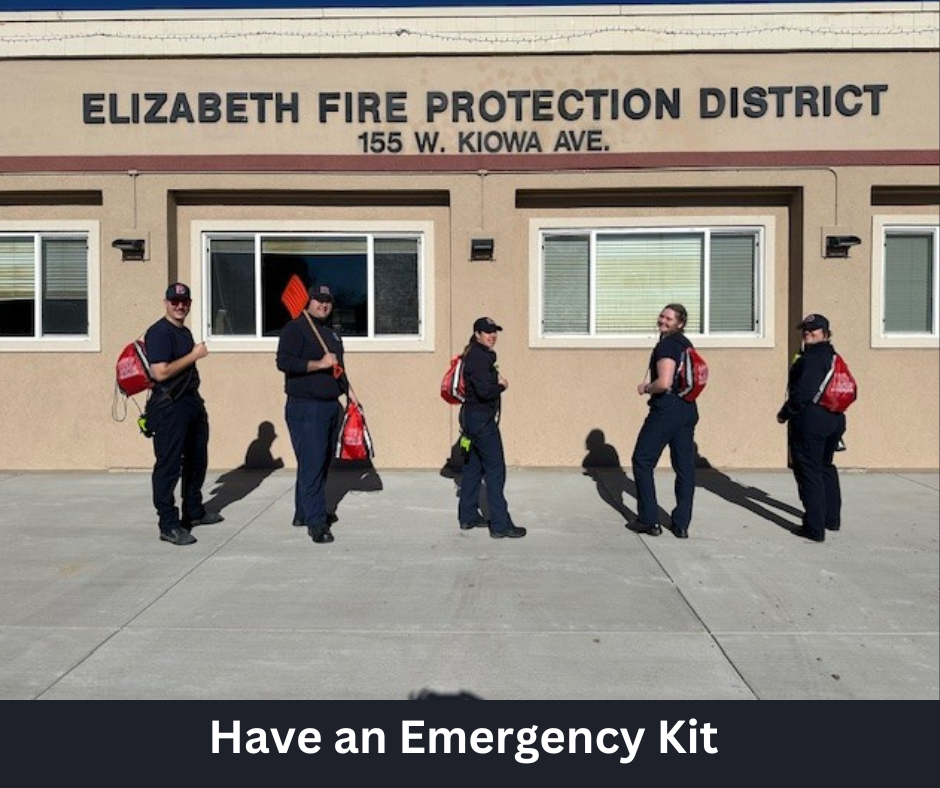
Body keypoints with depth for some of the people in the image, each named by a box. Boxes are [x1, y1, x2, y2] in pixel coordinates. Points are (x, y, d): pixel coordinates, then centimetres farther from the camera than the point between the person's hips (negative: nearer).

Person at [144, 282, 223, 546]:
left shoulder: (185, 332, 16)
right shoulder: (159, 332, -13)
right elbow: (160, 372, -23)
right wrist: (194, 355, -17)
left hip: (192, 403, 10)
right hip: (169, 407, -10)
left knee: (197, 460, 17)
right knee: (169, 465, -5)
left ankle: (194, 511, 31)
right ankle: (169, 525, 0)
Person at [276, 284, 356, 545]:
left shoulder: (330, 332, 19)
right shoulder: (295, 328, -8)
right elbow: (284, 362, -21)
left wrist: (348, 391, 24)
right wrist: (319, 364, -22)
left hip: (330, 406, 9)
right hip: (305, 408, -9)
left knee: (322, 462, 12)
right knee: (312, 463, -11)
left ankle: (304, 512, 24)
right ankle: (315, 522, -8)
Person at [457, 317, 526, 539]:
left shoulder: (482, 355, 15)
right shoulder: (478, 358, -17)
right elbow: (485, 391, -27)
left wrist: (497, 381, 2)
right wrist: (502, 386, -9)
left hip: (472, 417, 11)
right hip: (482, 419, -11)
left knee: (473, 467, 15)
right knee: (495, 470, -8)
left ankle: (468, 516, 24)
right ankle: (500, 525, -5)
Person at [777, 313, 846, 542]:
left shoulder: (811, 358, -16)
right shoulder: (834, 357, 11)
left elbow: (802, 392, -24)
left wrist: (785, 413, -11)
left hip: (809, 421, -9)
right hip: (834, 420, 9)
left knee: (809, 472, -3)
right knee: (826, 467, 22)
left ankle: (814, 528, -1)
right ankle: (832, 518, 34)